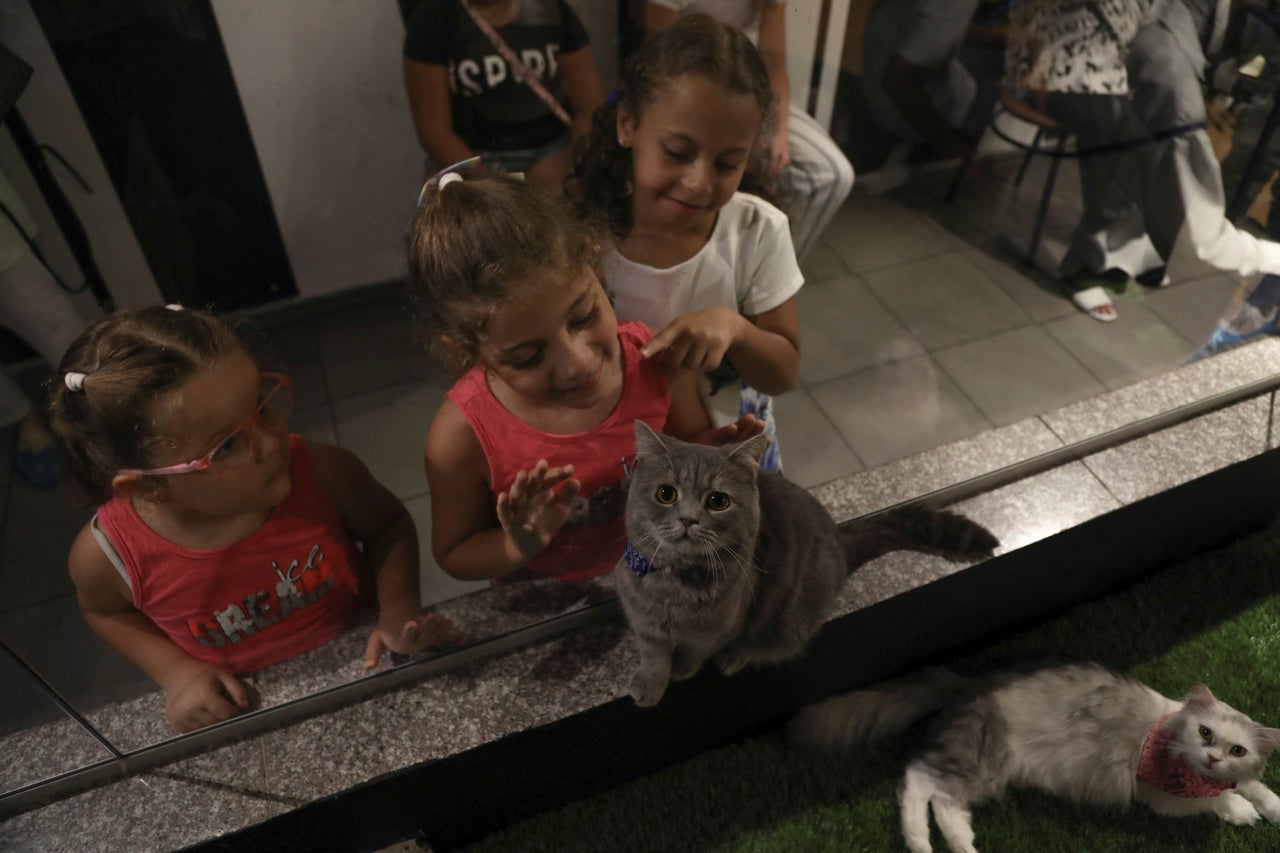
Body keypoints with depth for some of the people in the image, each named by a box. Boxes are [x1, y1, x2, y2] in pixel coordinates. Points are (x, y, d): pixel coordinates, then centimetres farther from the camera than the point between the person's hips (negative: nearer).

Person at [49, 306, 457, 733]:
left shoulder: (322, 472, -24)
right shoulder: (110, 552, -22)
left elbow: (389, 524, -2)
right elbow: (104, 608, 4)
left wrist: (399, 605, -18)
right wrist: (176, 671, -9)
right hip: (240, 705, 2)